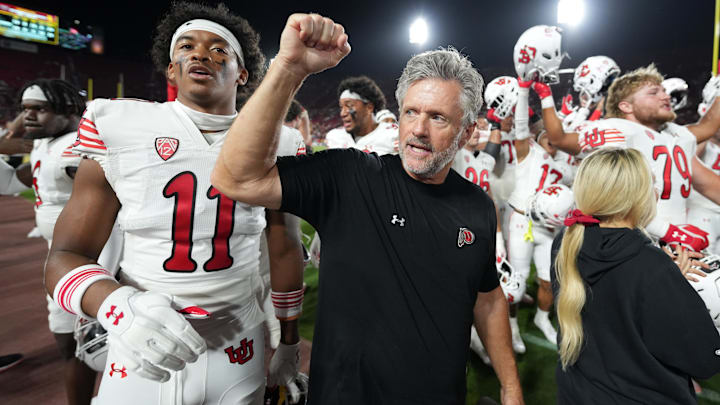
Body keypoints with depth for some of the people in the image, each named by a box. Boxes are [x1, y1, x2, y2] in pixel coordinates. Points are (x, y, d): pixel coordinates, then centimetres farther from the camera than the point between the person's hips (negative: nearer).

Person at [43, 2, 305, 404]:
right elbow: (66, 256, -4)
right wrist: (117, 304, -26)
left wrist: (289, 344, 11)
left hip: (239, 354, 1)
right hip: (140, 356, 0)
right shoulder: (121, 131, -7)